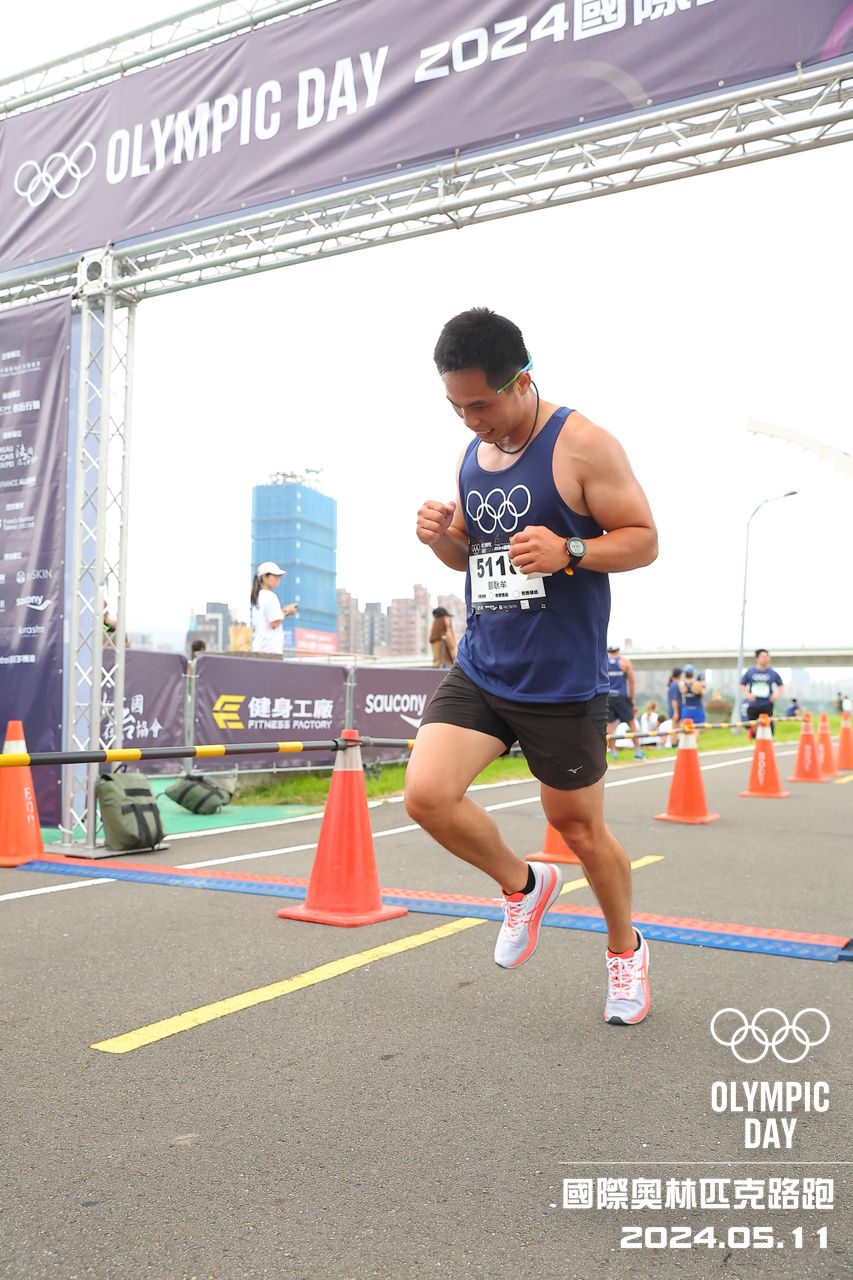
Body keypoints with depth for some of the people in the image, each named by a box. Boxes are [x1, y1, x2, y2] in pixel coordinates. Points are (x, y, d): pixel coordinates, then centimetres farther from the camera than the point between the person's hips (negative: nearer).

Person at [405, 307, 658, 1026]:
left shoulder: (581, 445, -10)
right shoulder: (472, 457, 9)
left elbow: (644, 539, -8)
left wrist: (568, 552, -26)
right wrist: (444, 536, -3)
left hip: (563, 683, -5)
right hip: (480, 670, 6)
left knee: (578, 828, 8)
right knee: (426, 793, -12)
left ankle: (626, 949, 38)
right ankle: (523, 885, 17)